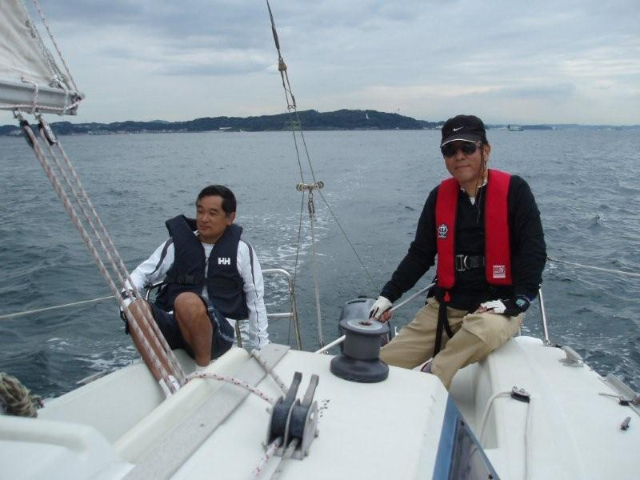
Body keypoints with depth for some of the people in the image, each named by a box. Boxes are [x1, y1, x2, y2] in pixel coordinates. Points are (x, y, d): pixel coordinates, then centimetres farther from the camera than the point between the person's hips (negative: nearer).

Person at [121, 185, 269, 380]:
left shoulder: (241, 250, 3)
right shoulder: (178, 242, 8)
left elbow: (255, 300, 8)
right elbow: (143, 272, 12)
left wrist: (259, 347, 8)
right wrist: (128, 291, -11)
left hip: (218, 333, -3)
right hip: (174, 326, 3)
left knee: (188, 302, -35)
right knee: (135, 307, -27)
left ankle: (204, 370, -15)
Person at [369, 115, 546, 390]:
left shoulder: (513, 190, -5)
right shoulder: (440, 196, 6)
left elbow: (533, 251, -8)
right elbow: (420, 254, 9)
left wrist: (517, 301, -21)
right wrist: (388, 296, 1)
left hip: (497, 305, -3)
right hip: (445, 306, 4)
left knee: (486, 329, -40)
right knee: (382, 366, -8)